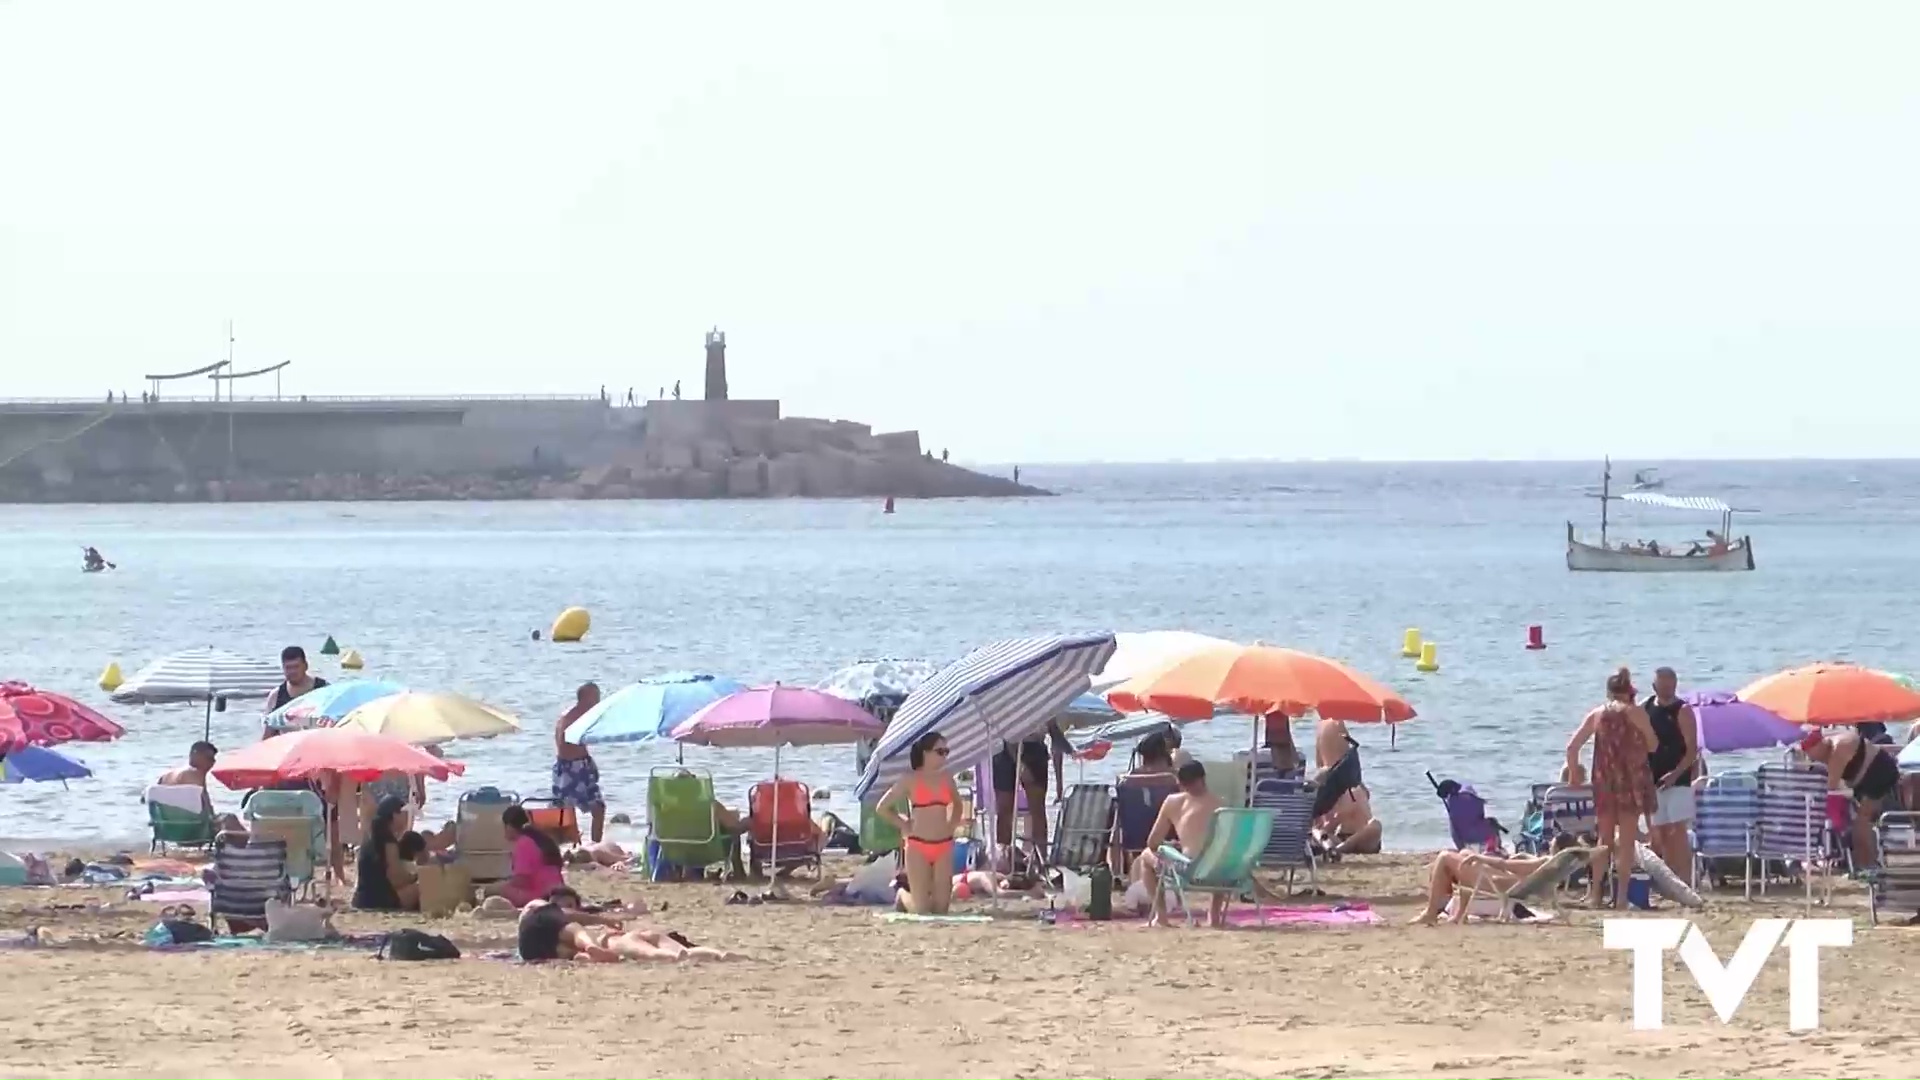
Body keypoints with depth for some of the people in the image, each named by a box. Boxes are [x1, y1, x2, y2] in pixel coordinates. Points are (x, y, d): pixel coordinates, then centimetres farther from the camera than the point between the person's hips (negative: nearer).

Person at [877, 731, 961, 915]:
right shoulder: (911, 780, -5)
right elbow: (883, 807, 0)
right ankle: (903, 895, 29)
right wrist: (904, 825, -1)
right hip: (918, 846, -4)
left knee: (941, 908, 1)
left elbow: (957, 804, 27)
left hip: (944, 846, 4)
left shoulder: (946, 779, 8)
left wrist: (952, 825, 12)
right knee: (921, 909, -4)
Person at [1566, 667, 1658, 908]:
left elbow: (1572, 747, 4)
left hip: (1604, 781, 3)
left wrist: (1575, 775, 14)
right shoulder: (1635, 712, -2)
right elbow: (1653, 745, 4)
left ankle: (1595, 893, 12)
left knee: (1605, 838, 16)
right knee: (1627, 840, 1)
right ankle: (1621, 896, -3)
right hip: (1632, 780, -3)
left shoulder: (1596, 714, 7)